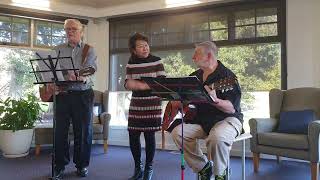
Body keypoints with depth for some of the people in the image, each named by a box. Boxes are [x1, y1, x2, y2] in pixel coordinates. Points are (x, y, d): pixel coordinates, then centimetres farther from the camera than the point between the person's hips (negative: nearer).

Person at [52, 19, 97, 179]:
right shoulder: (58, 49, 13)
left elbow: (90, 68, -10)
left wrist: (82, 77, -32)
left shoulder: (89, 50, 7)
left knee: (84, 131, 5)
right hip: (62, 93, 1)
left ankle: (82, 165, 19)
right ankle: (59, 166, 15)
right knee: (60, 130, 3)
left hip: (83, 94, -1)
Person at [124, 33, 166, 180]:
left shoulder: (156, 61, -3)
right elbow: (127, 84, 2)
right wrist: (149, 84, -16)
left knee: (149, 135, 0)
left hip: (152, 104, -3)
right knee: (133, 136, 3)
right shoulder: (131, 63, 6)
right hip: (135, 104, 3)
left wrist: (137, 84, -13)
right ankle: (138, 168, 22)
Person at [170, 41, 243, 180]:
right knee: (177, 133, -17)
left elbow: (233, 109, -21)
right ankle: (203, 168, 0)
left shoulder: (226, 76, -12)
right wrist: (177, 100, 1)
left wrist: (215, 100, -39)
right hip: (201, 119, 7)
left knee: (217, 137, -39)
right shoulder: (195, 76, 10)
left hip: (227, 118, -6)